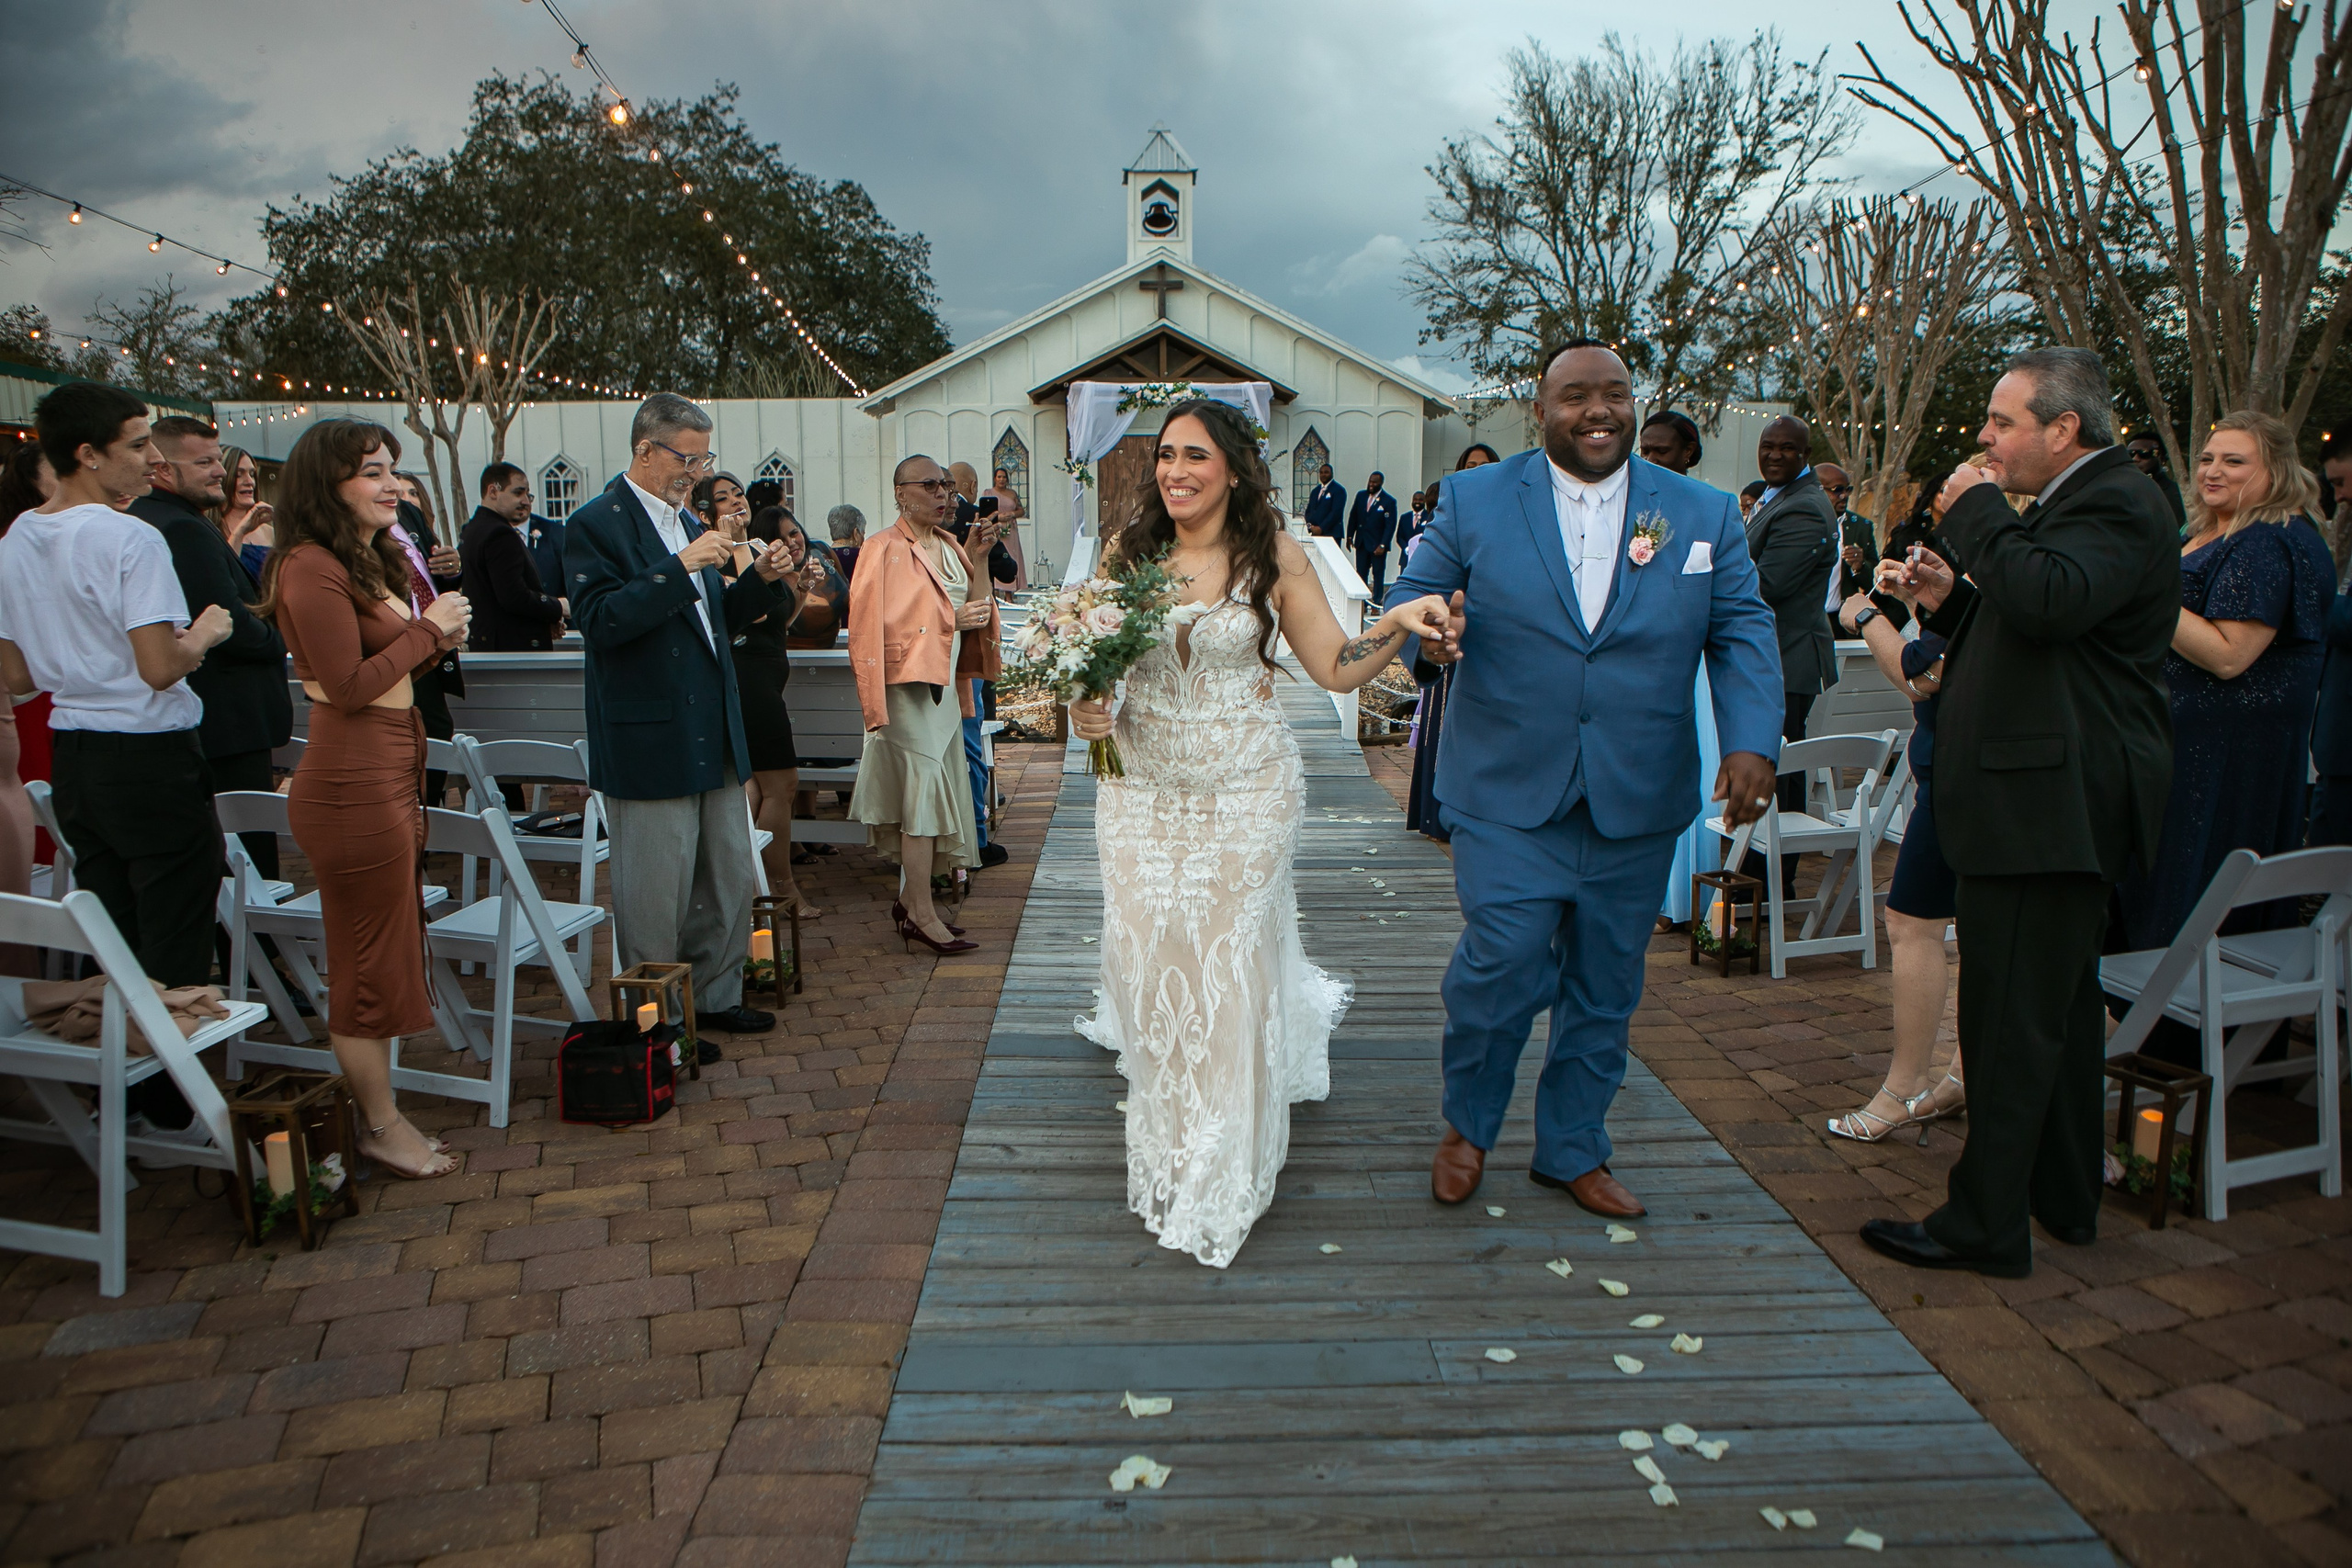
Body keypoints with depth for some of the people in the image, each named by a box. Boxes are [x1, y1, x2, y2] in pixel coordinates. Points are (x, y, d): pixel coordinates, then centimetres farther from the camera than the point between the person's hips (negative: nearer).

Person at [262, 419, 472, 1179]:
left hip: (389, 780, 10)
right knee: (369, 959, 1)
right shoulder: (312, 568, -15)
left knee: (382, 952, 15)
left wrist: (437, 644, 2)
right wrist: (428, 627, -12)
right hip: (353, 787, -10)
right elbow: (349, 685, -20)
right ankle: (380, 1124, 14)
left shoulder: (371, 560, 16)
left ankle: (378, 1113, 26)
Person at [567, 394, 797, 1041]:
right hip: (649, 743, -8)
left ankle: (716, 997, 30)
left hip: (714, 738, 8)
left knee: (731, 878, 15)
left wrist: (760, 581, 3)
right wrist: (681, 566, -25)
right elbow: (600, 623, -21)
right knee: (655, 896, 0)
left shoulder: (688, 524, 16)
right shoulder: (595, 524, -9)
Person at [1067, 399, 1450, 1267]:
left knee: (1230, 966, 2)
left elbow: (1337, 668, -4)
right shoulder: (1126, 552, 2)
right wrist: (1085, 709, -12)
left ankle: (1222, 1175, 20)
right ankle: (1168, 1146, 29)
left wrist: (1398, 623, -21)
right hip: (1142, 789, 2)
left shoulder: (1272, 553, -4)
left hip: (1246, 792, -2)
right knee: (1148, 960, 5)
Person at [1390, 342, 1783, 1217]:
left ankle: (1573, 1151, 33)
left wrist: (1753, 741, -12)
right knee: (1502, 965, -10)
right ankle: (1467, 1127, 19)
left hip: (1637, 807, 3)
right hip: (1508, 797, -2)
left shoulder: (1704, 515, 7)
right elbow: (1411, 595, 4)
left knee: (1606, 988, 11)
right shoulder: (1474, 502, 2)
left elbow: (1741, 633, 4)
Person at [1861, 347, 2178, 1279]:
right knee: (2059, 1006, 18)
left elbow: (2049, 602, -33)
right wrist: (1948, 600, 7)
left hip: (2049, 806, -11)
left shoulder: (2118, 504, -13)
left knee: (2010, 1016, -6)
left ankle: (1986, 1226, 2)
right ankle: (2065, 1198, 31)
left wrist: (1978, 514, -19)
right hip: (2051, 805, 11)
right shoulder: (2075, 503, 20)